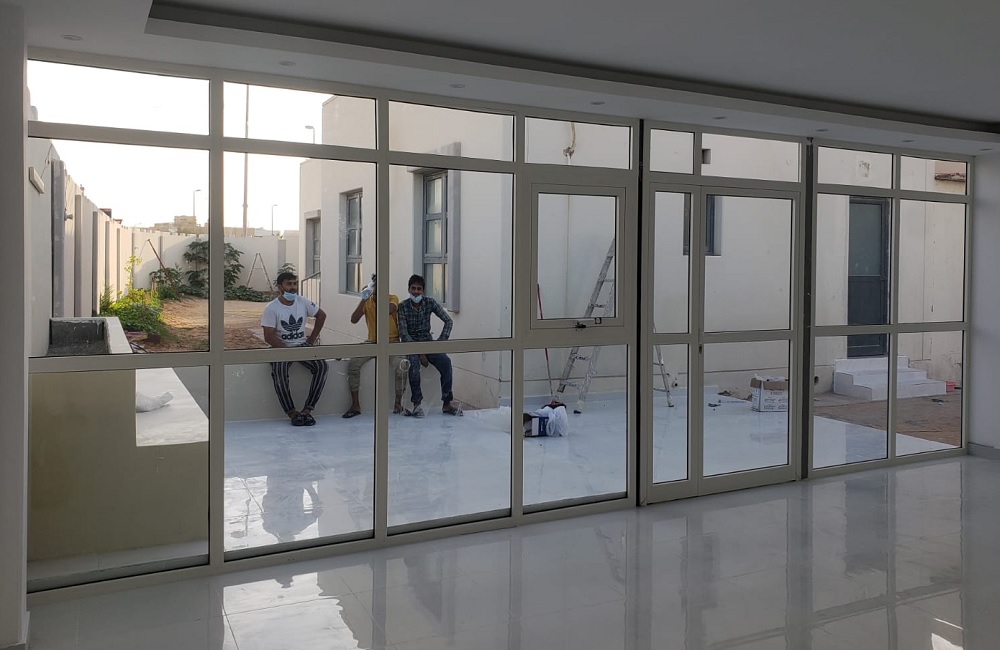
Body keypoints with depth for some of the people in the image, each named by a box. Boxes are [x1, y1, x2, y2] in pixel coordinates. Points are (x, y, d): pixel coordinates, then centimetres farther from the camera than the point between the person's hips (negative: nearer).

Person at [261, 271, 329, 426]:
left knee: (322, 366, -22)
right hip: (280, 348, -3)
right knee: (279, 372, -34)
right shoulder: (271, 308, -8)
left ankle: (307, 410, -20)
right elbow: (268, 336, -12)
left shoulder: (303, 302, 3)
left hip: (302, 345, 4)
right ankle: (292, 413, -23)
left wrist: (312, 339, 11)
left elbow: (321, 315, 17)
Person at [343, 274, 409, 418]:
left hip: (391, 342, -3)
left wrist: (378, 294, -21)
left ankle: (398, 402, -9)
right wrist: (363, 298, -16)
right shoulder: (367, 301, 5)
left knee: (402, 365, -31)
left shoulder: (392, 298, -3)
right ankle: (355, 405, -12)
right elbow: (354, 319, -10)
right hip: (372, 342, 3)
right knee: (353, 363, -22)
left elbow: (388, 310, -26)